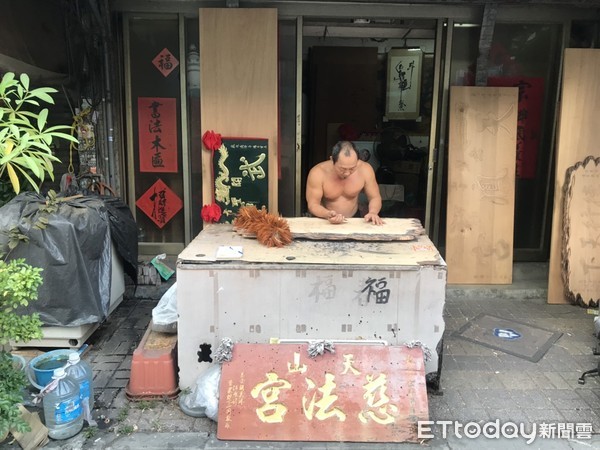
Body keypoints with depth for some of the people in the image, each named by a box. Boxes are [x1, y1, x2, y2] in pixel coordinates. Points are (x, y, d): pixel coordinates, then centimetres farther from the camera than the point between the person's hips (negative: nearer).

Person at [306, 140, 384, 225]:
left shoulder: (365, 169, -14)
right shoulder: (317, 173, -20)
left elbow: (375, 197, -2)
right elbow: (313, 205, -15)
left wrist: (373, 212, -23)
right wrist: (328, 214, -35)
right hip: (324, 221, -1)